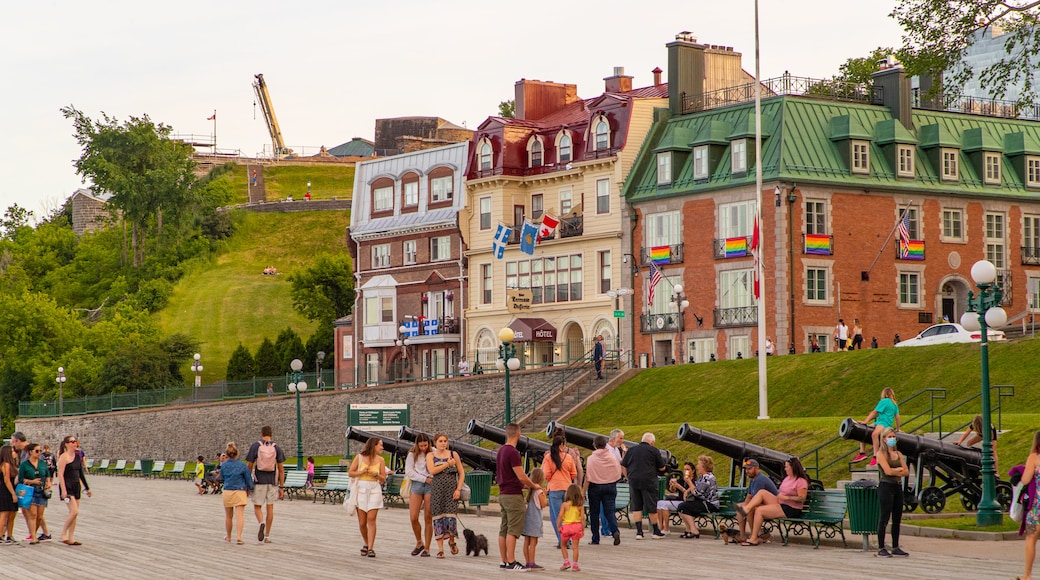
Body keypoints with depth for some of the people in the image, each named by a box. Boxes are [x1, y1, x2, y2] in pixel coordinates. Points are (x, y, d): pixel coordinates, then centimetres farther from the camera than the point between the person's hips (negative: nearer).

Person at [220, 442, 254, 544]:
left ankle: (228, 537, 28)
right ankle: (238, 537, -18)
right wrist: (250, 489, 18)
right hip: (240, 492, -2)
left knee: (228, 516, 15)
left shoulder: (223, 465, -2)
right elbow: (248, 479, 1)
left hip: (227, 492, 2)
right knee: (240, 515, -6)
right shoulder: (242, 466, -7)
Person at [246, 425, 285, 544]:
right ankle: (267, 536, 9)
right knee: (270, 508, 8)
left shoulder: (255, 446, -2)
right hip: (272, 482, 2)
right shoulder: (276, 448, 2)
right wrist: (281, 487, 6)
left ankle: (261, 523, -23)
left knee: (257, 507, 8)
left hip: (259, 481, -2)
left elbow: (249, 467, -2)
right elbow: (281, 469, 1)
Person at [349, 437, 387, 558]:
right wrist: (361, 472, -12)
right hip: (361, 489, 0)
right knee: (362, 522, 3)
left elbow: (383, 479, 9)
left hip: (374, 490, 0)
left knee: (371, 519, -12)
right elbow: (350, 473, 3)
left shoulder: (380, 460, 6)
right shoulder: (359, 457, 1)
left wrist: (377, 474, -10)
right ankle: (366, 543, 26)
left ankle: (370, 548, -12)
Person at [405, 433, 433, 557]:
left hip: (430, 486, -1)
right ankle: (419, 543, 16)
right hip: (416, 484, 2)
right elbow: (408, 471, 1)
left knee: (428, 519, -2)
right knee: (413, 518, -6)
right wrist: (424, 479, -6)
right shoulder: (412, 454, 6)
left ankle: (427, 548, 5)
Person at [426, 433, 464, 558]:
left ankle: (451, 541, 16)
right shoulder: (430, 455, 8)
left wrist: (458, 489, -3)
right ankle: (440, 549, 2)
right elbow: (432, 470, -9)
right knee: (438, 518, -2)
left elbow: (461, 473, 8)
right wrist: (447, 464, -10)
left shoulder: (453, 454, 9)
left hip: (451, 489, -1)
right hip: (437, 489, 1)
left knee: (451, 517, -11)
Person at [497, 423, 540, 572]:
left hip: (503, 494, 9)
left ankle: (504, 561, 12)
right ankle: (511, 562, -9)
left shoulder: (501, 451, 12)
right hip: (513, 495, -9)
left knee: (504, 530, 9)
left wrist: (524, 485, 23)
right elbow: (521, 476, -19)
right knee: (513, 530, -8)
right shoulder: (513, 452, -17)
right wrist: (534, 486, -2)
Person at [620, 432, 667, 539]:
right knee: (651, 507, 5)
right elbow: (662, 468, 5)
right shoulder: (654, 450, 0)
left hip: (633, 481, 3)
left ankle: (639, 532, 2)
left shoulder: (631, 450, 11)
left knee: (636, 507, 7)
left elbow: (624, 466, 10)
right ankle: (656, 531, 13)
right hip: (649, 481, -3)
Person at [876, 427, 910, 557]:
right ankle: (881, 549, -4)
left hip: (898, 487, 7)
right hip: (886, 487, -7)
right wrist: (900, 469, -1)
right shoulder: (881, 454, -4)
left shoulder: (898, 454, 14)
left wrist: (894, 471, -10)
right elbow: (888, 471, -16)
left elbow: (906, 472, 6)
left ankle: (895, 548, 14)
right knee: (884, 518, -6)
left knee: (897, 519, 7)